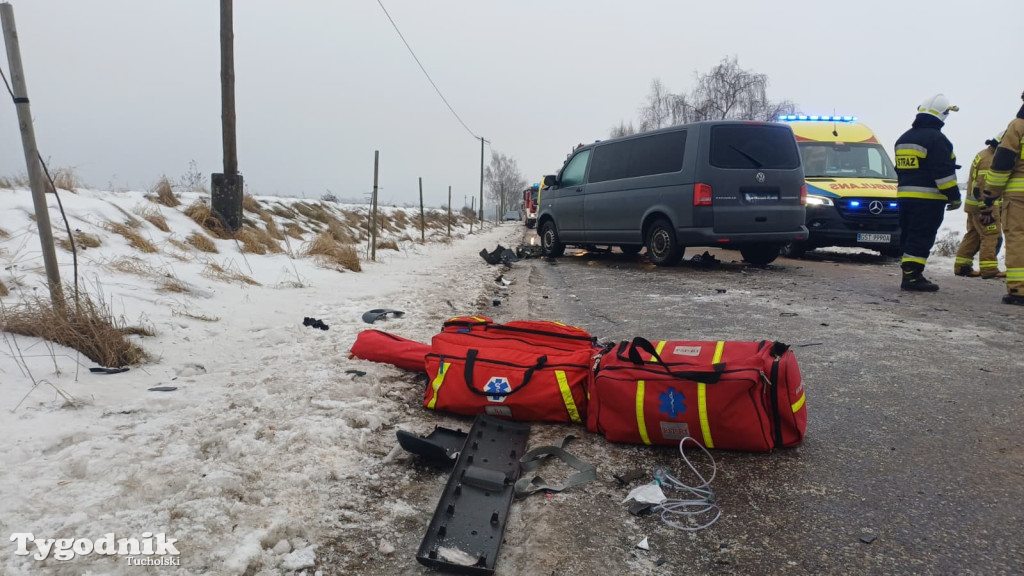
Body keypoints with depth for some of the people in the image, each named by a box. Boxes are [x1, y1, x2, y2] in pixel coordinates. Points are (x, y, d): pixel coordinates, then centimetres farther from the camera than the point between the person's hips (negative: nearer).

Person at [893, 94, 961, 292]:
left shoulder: (904, 138, 16)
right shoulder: (936, 138, -12)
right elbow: (943, 171, -15)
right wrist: (954, 196, -10)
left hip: (904, 195, 8)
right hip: (928, 198, -8)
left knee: (908, 237, 12)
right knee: (921, 238, -8)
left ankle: (909, 274, 15)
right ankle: (912, 276, -10)